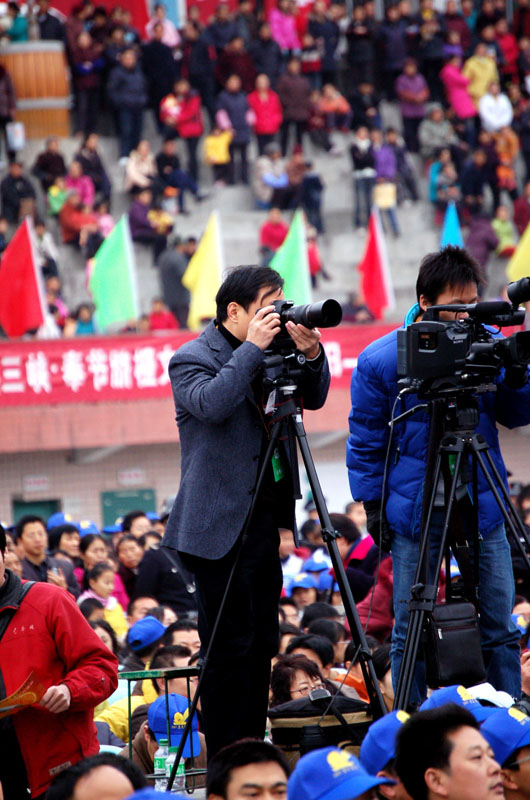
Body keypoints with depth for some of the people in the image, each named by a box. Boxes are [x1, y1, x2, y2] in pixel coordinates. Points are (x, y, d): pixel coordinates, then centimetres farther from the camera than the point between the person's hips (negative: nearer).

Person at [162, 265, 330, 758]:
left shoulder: (266, 356, 14)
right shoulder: (191, 359, -7)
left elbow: (314, 399, 14)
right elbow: (211, 404, -25)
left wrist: (310, 355, -4)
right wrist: (252, 349, -21)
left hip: (262, 522, 8)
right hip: (219, 527, -8)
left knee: (261, 645, 10)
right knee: (230, 648, -9)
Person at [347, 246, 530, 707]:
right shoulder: (380, 360, -8)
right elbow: (365, 441, 1)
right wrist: (372, 505, -2)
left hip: (482, 506, 3)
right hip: (415, 509, -3)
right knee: (410, 632, 2)